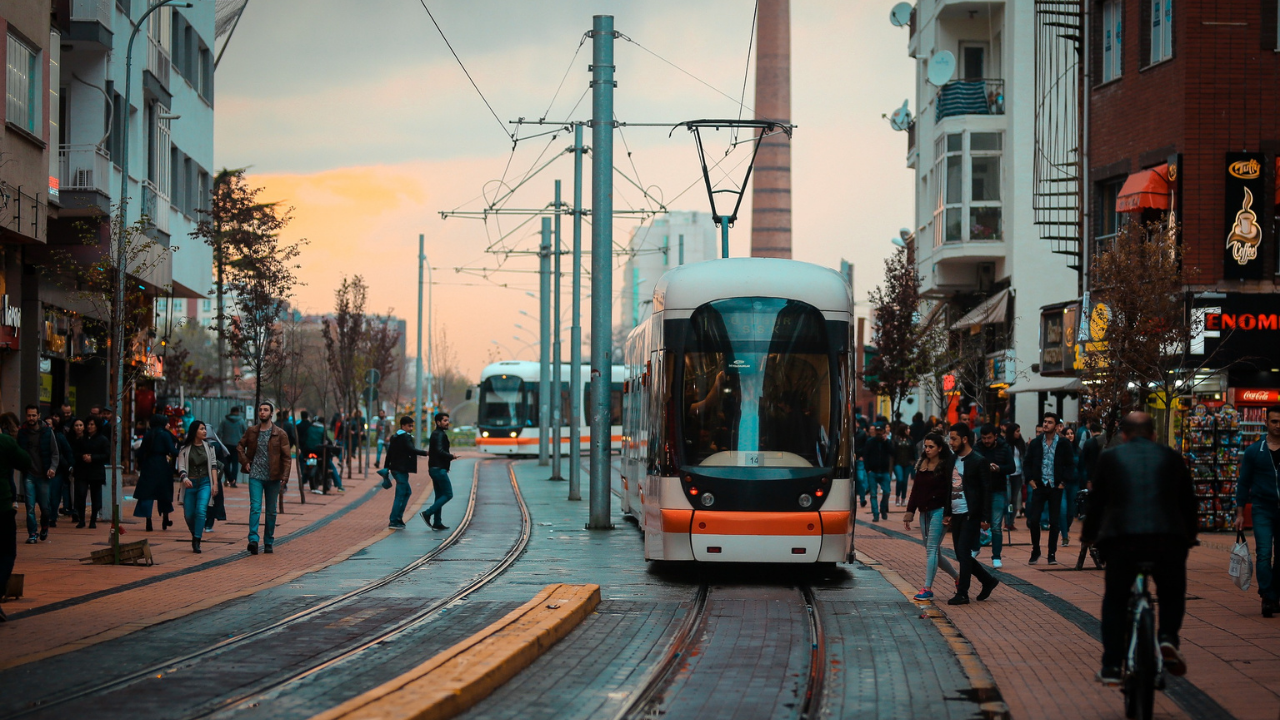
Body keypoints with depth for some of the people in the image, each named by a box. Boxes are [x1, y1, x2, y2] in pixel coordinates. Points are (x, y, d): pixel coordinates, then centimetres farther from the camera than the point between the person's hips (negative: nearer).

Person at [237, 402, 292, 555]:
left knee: (271, 511, 8)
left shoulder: (280, 434, -3)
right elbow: (240, 446, 20)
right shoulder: (251, 432, 5)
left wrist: (284, 478, -12)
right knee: (255, 508, -13)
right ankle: (253, 540, -21)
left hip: (273, 478, -1)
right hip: (255, 476, 1)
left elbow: (286, 457, -4)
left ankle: (269, 542, 17)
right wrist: (245, 461, 4)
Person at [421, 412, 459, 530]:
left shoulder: (435, 434, 18)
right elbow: (440, 451, -25)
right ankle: (428, 513, -10)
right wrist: (451, 456, -13)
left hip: (434, 468, 10)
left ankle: (437, 523, 11)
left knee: (439, 495, 12)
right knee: (448, 494, -7)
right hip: (439, 469, -10)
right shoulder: (440, 435, -13)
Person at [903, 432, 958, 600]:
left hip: (938, 511, -8)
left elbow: (950, 491, -12)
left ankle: (928, 589, -9)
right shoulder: (921, 465, 13)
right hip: (924, 512, 8)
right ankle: (958, 577, 27)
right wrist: (910, 512, 11)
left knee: (932, 549, -10)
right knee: (933, 551, 11)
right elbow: (916, 490, 16)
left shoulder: (945, 466, -8)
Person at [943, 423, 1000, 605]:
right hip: (956, 514, 8)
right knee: (961, 554, 9)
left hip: (971, 515, -8)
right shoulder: (954, 460, 12)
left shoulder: (979, 461, -10)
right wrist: (947, 513, 14)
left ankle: (962, 593, -2)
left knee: (963, 553, -8)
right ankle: (988, 580, 25)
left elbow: (986, 491, -11)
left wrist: (985, 518, -15)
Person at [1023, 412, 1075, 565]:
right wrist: (1030, 479, -1)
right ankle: (1035, 551, 11)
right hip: (1039, 487, 1)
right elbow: (1027, 463, 11)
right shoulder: (1035, 443, 5)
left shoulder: (1064, 444, -1)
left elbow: (1070, 465, 3)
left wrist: (1063, 481, -5)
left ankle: (1052, 554, 9)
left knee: (1054, 522, 2)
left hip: (1056, 487, -1)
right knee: (1033, 520, -3)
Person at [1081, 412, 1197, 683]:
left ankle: (1111, 667, 10)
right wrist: (1189, 536, 37)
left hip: (1121, 539, -1)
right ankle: (1168, 636, -4)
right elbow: (1188, 501, 23)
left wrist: (1089, 534, 30)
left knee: (1114, 602, 14)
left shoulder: (1109, 458, 12)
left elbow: (1097, 500, 15)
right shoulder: (1172, 458, 16)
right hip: (1168, 538, 1)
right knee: (1172, 595, 23)